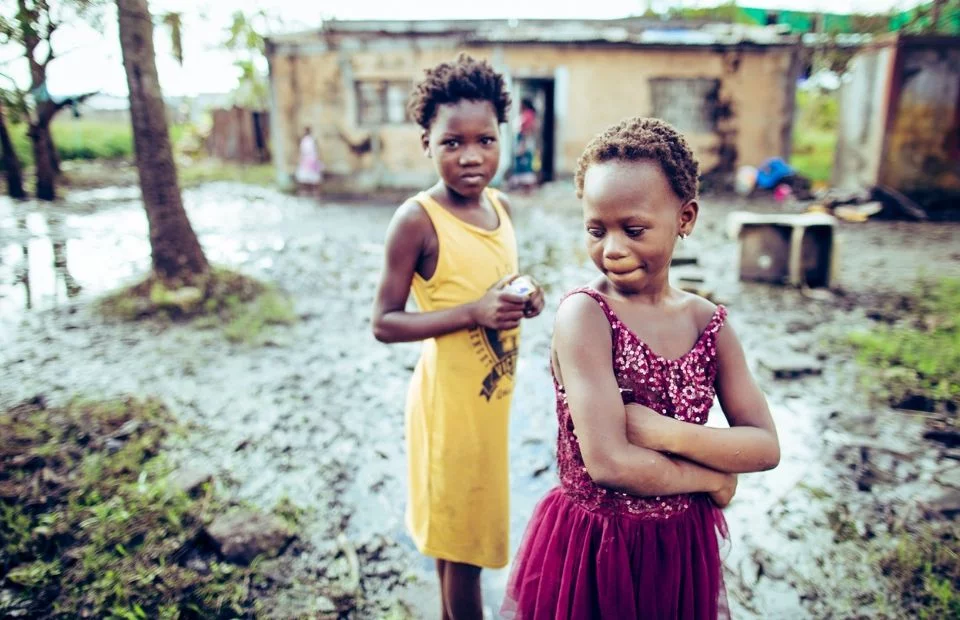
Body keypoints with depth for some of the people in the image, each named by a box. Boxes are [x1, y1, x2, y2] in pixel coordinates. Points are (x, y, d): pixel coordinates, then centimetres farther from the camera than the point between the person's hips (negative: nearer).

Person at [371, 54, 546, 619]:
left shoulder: (502, 206, 2)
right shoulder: (418, 219, -18)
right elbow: (385, 324, -17)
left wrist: (524, 300, -5)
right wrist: (472, 312, -27)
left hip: (494, 395, 7)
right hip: (451, 399, -7)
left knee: (457, 530, 24)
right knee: (462, 540, 9)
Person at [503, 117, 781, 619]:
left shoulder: (710, 324, -5)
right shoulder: (583, 314, -20)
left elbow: (765, 447, -7)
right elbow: (609, 463, -26)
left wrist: (664, 432, -22)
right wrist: (714, 478, -11)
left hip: (683, 546, 5)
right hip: (589, 547, -4)